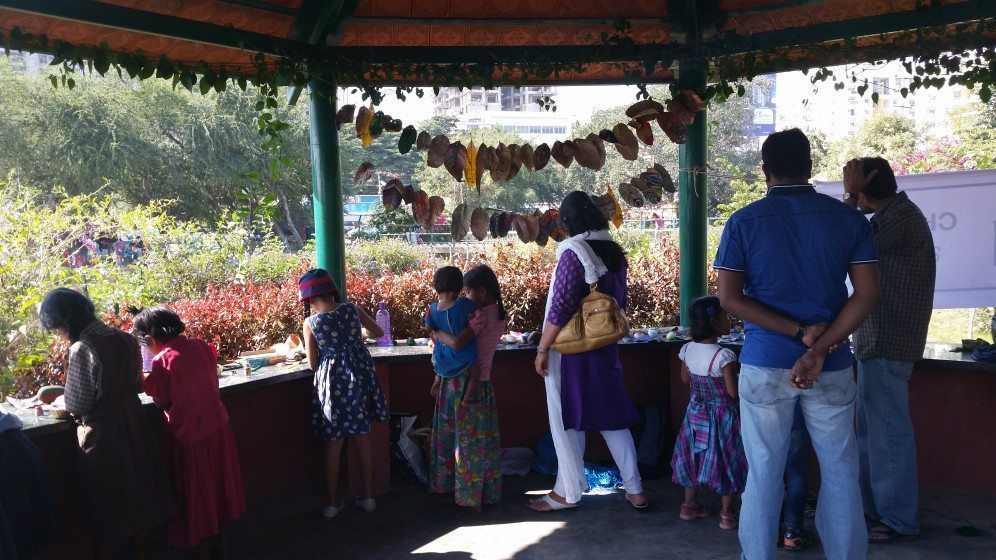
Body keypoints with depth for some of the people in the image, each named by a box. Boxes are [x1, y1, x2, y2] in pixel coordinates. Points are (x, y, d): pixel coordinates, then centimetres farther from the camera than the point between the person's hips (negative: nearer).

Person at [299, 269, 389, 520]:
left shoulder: (311, 323, -9)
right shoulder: (351, 309, -3)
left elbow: (313, 364, -2)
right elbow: (377, 332, 12)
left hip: (333, 381, -3)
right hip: (360, 377, 3)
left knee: (333, 445, 10)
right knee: (363, 439, 14)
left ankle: (333, 502, 20)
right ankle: (368, 497, 23)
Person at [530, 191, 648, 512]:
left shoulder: (573, 253, -17)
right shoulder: (614, 252, 5)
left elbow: (560, 308, -20)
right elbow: (620, 302, 12)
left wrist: (543, 349, -13)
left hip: (571, 350, -7)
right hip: (605, 350, 7)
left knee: (567, 421, 6)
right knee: (613, 416, 15)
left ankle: (568, 492, 16)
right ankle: (635, 489, 21)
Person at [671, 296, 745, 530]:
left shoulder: (687, 350, -6)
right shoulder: (724, 356, -25)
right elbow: (733, 391, -20)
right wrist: (738, 375, -3)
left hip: (696, 412, 6)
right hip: (722, 415, -6)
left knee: (694, 456, 18)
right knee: (725, 459, 8)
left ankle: (689, 505, 29)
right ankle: (727, 514, 17)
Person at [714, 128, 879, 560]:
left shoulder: (744, 222, -1)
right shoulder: (848, 218, 3)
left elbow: (729, 298, -7)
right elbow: (866, 293, -4)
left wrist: (799, 331, -8)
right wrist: (819, 349, -11)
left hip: (765, 363, -1)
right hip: (832, 366, 1)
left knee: (763, 472, 7)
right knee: (840, 469, 13)